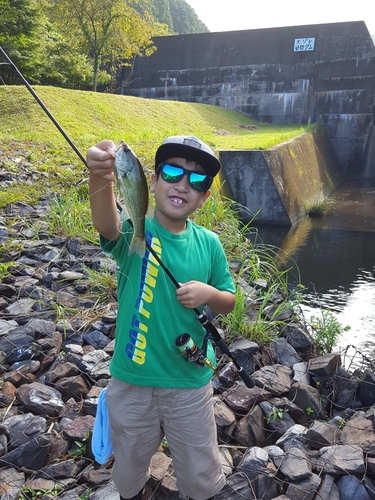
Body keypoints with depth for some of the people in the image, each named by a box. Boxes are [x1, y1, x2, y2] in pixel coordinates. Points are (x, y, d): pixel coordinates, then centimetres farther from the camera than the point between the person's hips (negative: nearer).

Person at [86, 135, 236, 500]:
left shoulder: (208, 243, -7)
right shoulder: (134, 230, -15)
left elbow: (229, 302, 4)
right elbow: (105, 224, -39)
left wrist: (208, 293, -19)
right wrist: (100, 175, -59)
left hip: (190, 382, 1)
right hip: (130, 381, 0)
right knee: (129, 469, 26)